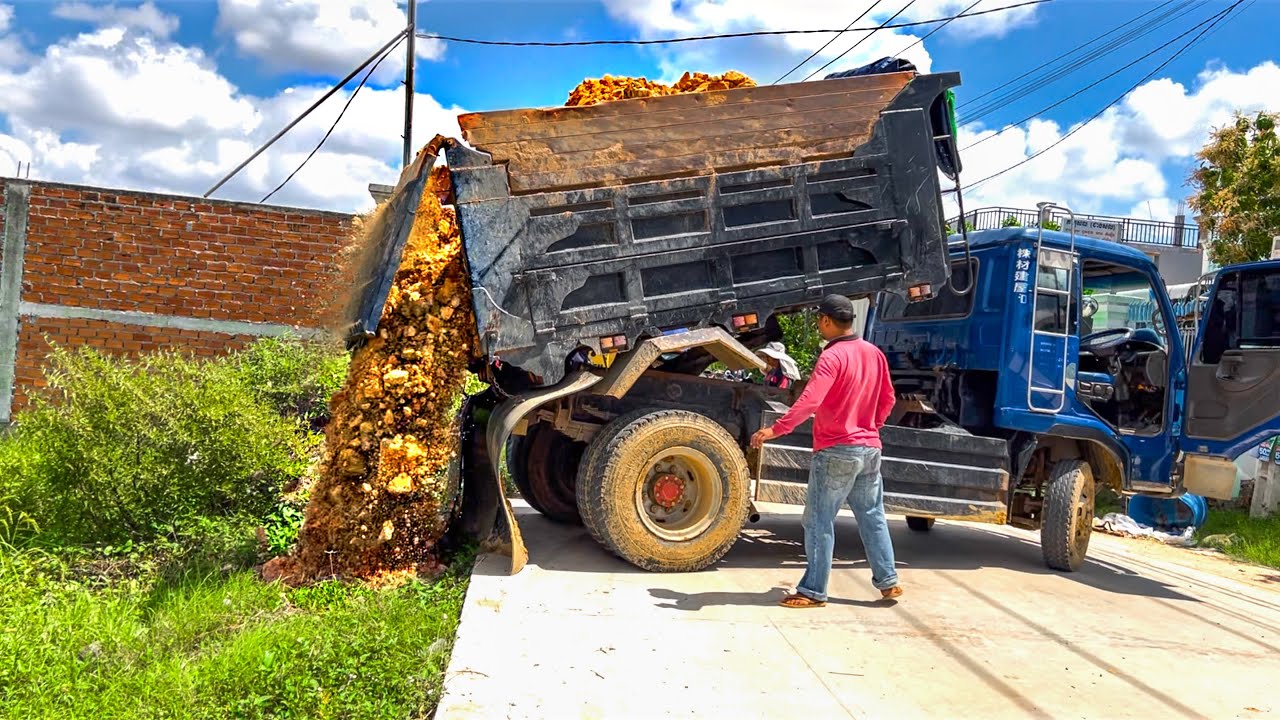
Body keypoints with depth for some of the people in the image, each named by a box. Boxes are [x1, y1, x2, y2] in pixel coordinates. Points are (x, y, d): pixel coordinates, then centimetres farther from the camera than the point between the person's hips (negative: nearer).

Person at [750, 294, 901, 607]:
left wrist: (776, 430, -27)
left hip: (836, 451, -7)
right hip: (870, 449, 8)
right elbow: (887, 399, 16)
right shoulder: (875, 353, 7)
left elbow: (809, 401, -28)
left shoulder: (832, 356, -17)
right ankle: (888, 581, 23)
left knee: (819, 522, 0)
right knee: (872, 516, 17)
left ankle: (813, 591, 4)